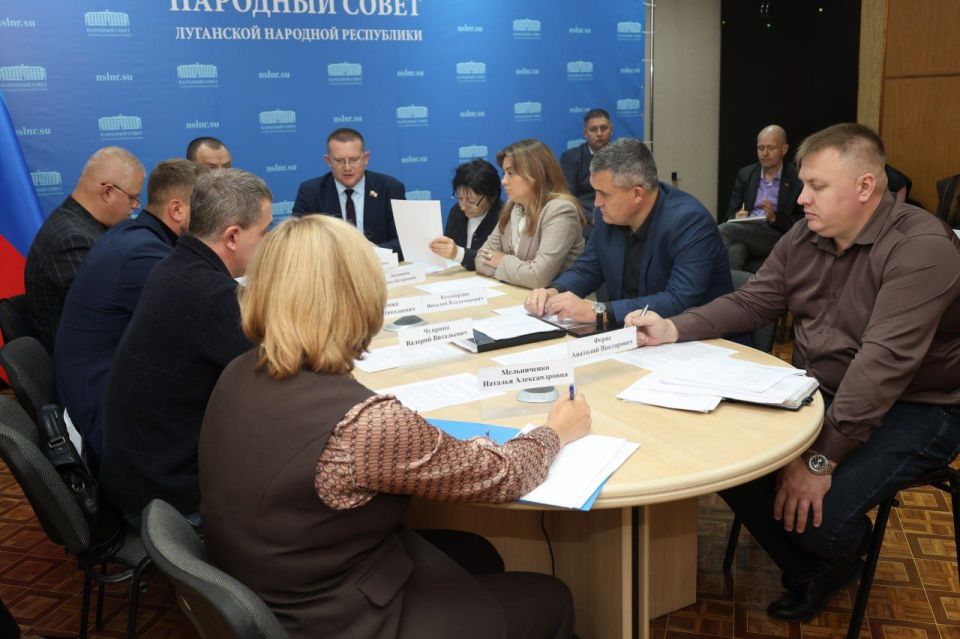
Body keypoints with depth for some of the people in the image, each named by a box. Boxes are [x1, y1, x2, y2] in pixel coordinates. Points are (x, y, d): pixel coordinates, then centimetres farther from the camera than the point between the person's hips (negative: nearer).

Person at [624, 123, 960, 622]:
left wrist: (822, 458, -34)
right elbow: (749, 302, 4)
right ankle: (813, 572, 15)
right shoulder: (804, 238, 1)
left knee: (816, 515, -24)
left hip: (914, 408, -7)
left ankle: (844, 552, 18)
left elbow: (883, 363, -31)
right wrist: (673, 329, -14)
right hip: (819, 391, 7)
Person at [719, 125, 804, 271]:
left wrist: (774, 218, -17)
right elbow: (731, 213, 17)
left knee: (724, 231, -32)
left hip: (777, 238, -4)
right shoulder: (745, 174, 18)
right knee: (734, 249, -37)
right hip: (745, 233, 4)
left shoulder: (798, 179, 4)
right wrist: (737, 217, -8)